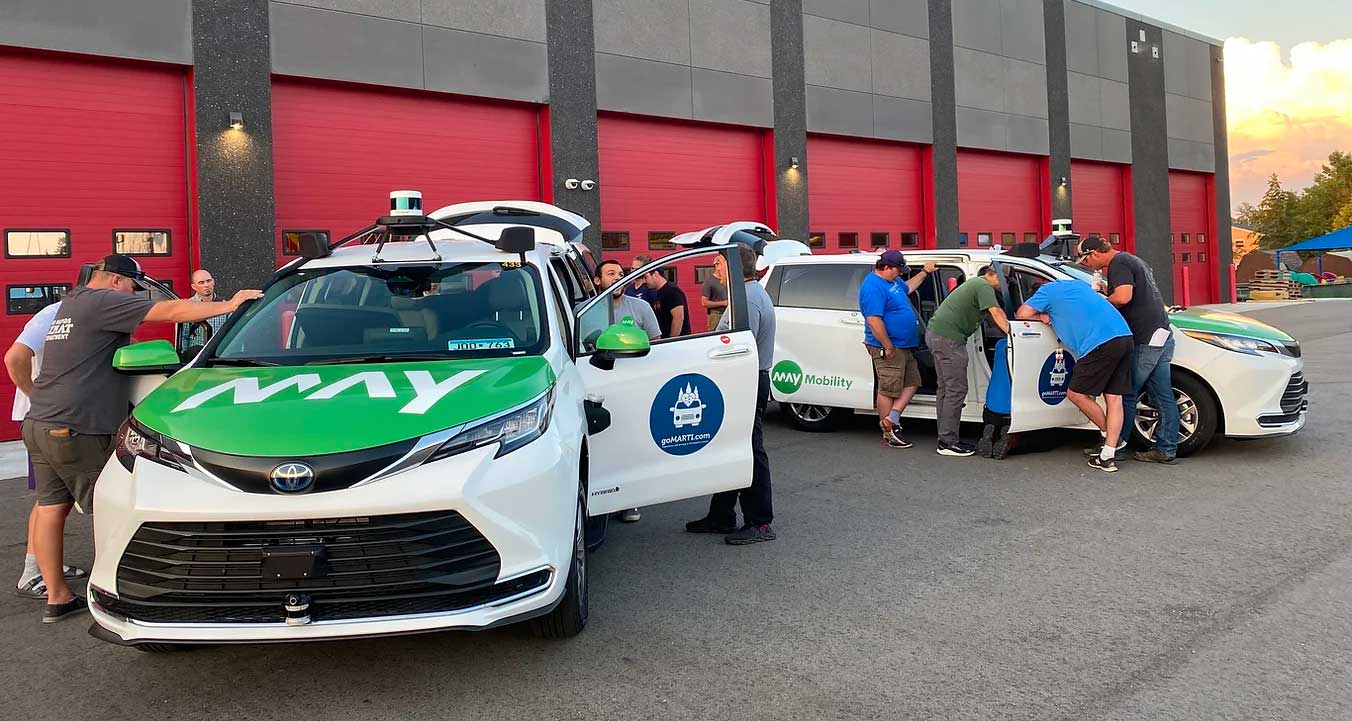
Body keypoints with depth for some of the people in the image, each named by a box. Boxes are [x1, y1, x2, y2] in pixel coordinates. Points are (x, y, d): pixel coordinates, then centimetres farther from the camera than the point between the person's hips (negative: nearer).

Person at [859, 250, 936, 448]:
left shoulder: (892, 281, 13)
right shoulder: (873, 287, -19)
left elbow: (908, 288, 37)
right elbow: (873, 320, -26)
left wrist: (925, 272, 37)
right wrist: (888, 347, -24)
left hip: (904, 346, 11)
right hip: (888, 349, -11)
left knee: (912, 383, 13)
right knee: (889, 390, -2)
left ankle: (891, 420, 9)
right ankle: (888, 434, 7)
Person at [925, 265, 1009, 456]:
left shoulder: (974, 284, 26)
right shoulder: (983, 285, -5)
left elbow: (997, 313, 25)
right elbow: (996, 313, -15)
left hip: (935, 333, 11)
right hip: (948, 337, -11)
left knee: (945, 388, 14)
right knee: (956, 390, -8)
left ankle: (945, 438, 19)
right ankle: (948, 442, -6)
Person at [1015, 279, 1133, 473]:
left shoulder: (1047, 290, 12)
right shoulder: (1079, 284, 32)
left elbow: (1021, 315, 8)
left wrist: (1043, 316, 25)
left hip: (1101, 344, -8)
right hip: (1125, 336, 8)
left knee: (1076, 394, 7)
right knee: (1114, 398, 6)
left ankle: (1108, 435, 16)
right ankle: (1108, 456, 5)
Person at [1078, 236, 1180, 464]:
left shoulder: (1118, 263, -11)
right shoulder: (1132, 260, 21)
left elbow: (1123, 297, -25)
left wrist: (1104, 300, -7)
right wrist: (1108, 289, 19)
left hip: (1146, 339, -10)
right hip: (1161, 334, 10)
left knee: (1127, 394, -2)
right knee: (1162, 397, 9)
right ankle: (1166, 450, 13)